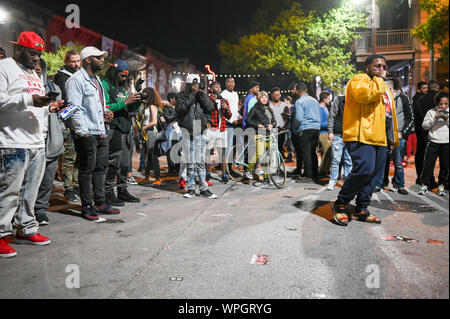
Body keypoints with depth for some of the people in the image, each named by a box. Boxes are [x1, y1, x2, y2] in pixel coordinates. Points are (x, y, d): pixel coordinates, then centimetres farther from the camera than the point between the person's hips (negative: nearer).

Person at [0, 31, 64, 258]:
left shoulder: (35, 75, 24)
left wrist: (49, 108, 10)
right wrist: (30, 100, -21)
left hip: (37, 143, 8)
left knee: (30, 192, 12)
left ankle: (25, 230, 23)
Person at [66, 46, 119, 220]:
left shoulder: (97, 80, 21)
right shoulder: (76, 80, -8)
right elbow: (75, 108, -15)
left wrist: (106, 112, 11)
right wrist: (83, 131, -19)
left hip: (101, 132, 9)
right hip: (86, 134, -9)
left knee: (100, 168, 12)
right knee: (86, 170, -1)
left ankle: (100, 202, 22)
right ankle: (86, 206, 8)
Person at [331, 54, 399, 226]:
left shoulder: (385, 89, 28)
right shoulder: (359, 80, -1)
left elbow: (390, 114, 33)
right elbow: (365, 94, -25)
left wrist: (394, 138, 29)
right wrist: (379, 79, -9)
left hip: (379, 139, 10)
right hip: (361, 136, -10)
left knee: (375, 174, 6)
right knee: (364, 170, -22)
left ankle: (361, 210, 16)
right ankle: (340, 204, -6)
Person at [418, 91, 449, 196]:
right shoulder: (431, 112, 2)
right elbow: (424, 125, -4)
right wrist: (435, 118, -14)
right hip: (433, 142, -1)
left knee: (445, 165, 7)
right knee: (428, 164, -2)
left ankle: (441, 185, 19)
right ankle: (425, 185, 7)